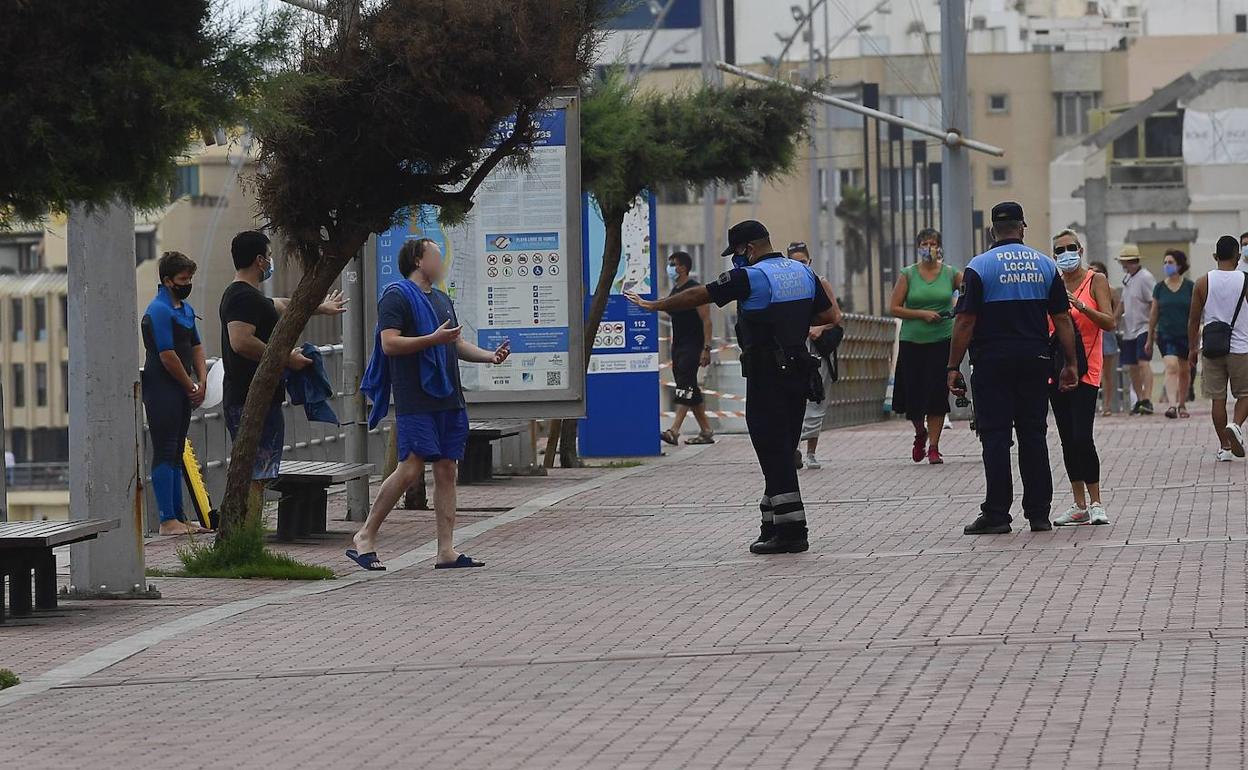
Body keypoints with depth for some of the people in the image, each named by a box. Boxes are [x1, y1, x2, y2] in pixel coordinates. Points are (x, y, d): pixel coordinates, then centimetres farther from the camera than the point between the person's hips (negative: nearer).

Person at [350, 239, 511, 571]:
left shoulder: (441, 299, 21)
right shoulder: (397, 296, -5)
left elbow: (456, 344, 26)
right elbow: (389, 344, -16)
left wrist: (490, 356, 9)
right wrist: (434, 338, -22)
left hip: (448, 400, 8)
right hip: (415, 402, -8)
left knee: (447, 471, 4)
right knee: (411, 469, -12)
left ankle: (446, 550, 4)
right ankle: (364, 537, -1)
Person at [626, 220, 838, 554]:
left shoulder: (750, 277, -11)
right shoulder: (803, 272, 9)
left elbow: (697, 296, -5)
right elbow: (827, 315, 15)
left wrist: (654, 305, 5)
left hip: (766, 373, -7)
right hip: (798, 372, 7)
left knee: (773, 450, -6)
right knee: (782, 449, 13)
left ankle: (791, 530, -10)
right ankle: (774, 526, 17)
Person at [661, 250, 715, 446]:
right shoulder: (674, 291, 17)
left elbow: (706, 320, -14)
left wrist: (706, 349, -20)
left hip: (692, 346, -9)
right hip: (678, 347, 9)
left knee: (685, 385, -16)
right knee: (691, 391, 9)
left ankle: (674, 430, -26)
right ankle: (706, 431, 15)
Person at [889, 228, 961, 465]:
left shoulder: (951, 274, 3)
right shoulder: (908, 275, 2)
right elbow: (895, 308, 0)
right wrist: (922, 314, -12)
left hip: (942, 341, 0)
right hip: (912, 341, 0)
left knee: (937, 394, -4)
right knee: (913, 394, 2)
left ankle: (933, 447, 4)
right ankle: (920, 433, 31)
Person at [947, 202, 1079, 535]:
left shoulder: (979, 267, -5)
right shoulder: (1045, 265, 5)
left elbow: (965, 321, -9)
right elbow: (1062, 319, 5)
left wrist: (954, 367, -5)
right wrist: (1070, 363, 10)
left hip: (992, 364, -3)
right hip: (1035, 362, 3)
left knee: (995, 437, -1)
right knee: (1033, 435, 8)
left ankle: (996, 514, -3)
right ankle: (1039, 514, 9)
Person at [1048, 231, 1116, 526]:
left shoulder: (1095, 280, -1)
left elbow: (1109, 322, -11)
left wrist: (1080, 305, -23)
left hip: (1085, 369, -5)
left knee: (1082, 437, -15)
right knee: (1068, 439, 6)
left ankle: (1095, 504, -7)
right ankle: (1079, 505, 12)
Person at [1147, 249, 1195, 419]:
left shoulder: (1190, 287, -1)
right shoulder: (1159, 288, 3)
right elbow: (1153, 314, 9)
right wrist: (1150, 339, 10)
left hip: (1186, 335, 0)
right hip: (1166, 335, 0)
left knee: (1184, 370, 10)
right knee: (1171, 367, -17)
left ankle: (1182, 405, 26)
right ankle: (1172, 404, -26)